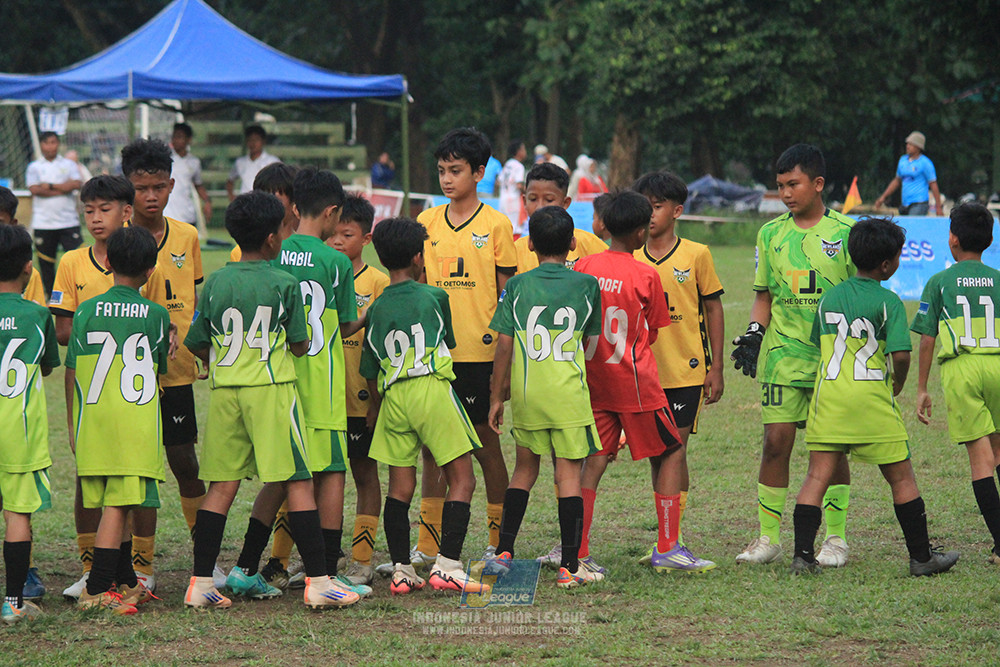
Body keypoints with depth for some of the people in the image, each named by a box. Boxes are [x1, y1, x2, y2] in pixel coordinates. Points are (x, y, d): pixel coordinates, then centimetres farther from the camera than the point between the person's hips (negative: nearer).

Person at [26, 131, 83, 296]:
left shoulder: (69, 165, 11)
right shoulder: (34, 167, 9)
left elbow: (76, 184, -5)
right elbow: (35, 189, -6)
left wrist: (50, 186, -6)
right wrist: (63, 188, -7)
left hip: (69, 220, 0)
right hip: (43, 224, 0)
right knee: (46, 263, 3)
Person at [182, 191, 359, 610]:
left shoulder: (215, 284, 5)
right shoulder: (285, 284, -5)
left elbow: (197, 346, 9)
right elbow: (300, 345, -2)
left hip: (225, 388, 4)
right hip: (271, 388, -4)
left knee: (221, 485, 6)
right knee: (297, 482, 0)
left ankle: (200, 583, 4)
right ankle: (317, 581, -2)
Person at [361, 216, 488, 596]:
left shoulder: (377, 310, 10)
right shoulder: (434, 297, 2)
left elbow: (371, 371, 14)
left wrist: (375, 409, 30)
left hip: (393, 396, 4)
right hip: (433, 389, -4)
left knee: (400, 486, 7)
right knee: (461, 479, 0)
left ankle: (401, 570, 5)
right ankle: (447, 566, -10)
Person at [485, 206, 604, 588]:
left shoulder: (517, 287, -1)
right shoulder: (587, 285, 0)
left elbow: (504, 347, -1)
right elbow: (590, 342, 11)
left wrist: (497, 395, 8)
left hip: (526, 393, 2)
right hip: (570, 394, -1)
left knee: (525, 467, 17)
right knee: (569, 473, 1)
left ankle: (504, 552, 12)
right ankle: (569, 566, -2)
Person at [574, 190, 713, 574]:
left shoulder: (584, 267, 1)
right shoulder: (645, 276, -10)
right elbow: (652, 334, 1)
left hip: (593, 380, 5)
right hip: (635, 382, -5)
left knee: (594, 462, 6)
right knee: (668, 456, 9)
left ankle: (578, 554, 0)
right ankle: (667, 549, 8)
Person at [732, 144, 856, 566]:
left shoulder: (846, 232, 1)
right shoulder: (771, 234, 10)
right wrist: (754, 334, 1)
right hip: (783, 356, 2)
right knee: (775, 443, -2)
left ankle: (836, 538, 10)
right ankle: (768, 538, 5)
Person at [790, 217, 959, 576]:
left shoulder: (829, 297, 8)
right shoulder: (888, 302, -8)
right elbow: (901, 353, -17)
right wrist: (898, 383, 2)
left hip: (828, 395, 4)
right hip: (872, 399, -4)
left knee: (817, 476, 2)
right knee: (901, 478, 8)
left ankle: (803, 555, -7)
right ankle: (921, 556, 15)